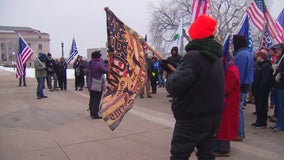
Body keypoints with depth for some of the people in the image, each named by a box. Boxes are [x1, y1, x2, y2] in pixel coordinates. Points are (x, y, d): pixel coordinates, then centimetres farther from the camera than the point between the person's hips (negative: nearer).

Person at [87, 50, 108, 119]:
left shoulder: (90, 63, 6)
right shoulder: (98, 64, -19)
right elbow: (106, 70, -13)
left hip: (91, 84, 8)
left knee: (92, 99, 18)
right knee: (96, 100, -1)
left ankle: (92, 113, 29)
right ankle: (95, 114, 3)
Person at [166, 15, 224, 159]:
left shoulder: (193, 57, -22)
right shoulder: (216, 56, 8)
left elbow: (173, 87, -26)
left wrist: (171, 76, -4)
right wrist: (178, 70, 9)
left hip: (191, 119, -8)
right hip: (213, 116, 8)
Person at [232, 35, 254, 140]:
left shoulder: (241, 55, -18)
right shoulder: (248, 53, 14)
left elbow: (239, 73, -22)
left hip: (240, 87, -10)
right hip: (245, 85, 10)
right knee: (239, 109, 17)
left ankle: (238, 134, 7)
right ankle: (241, 132, 26)